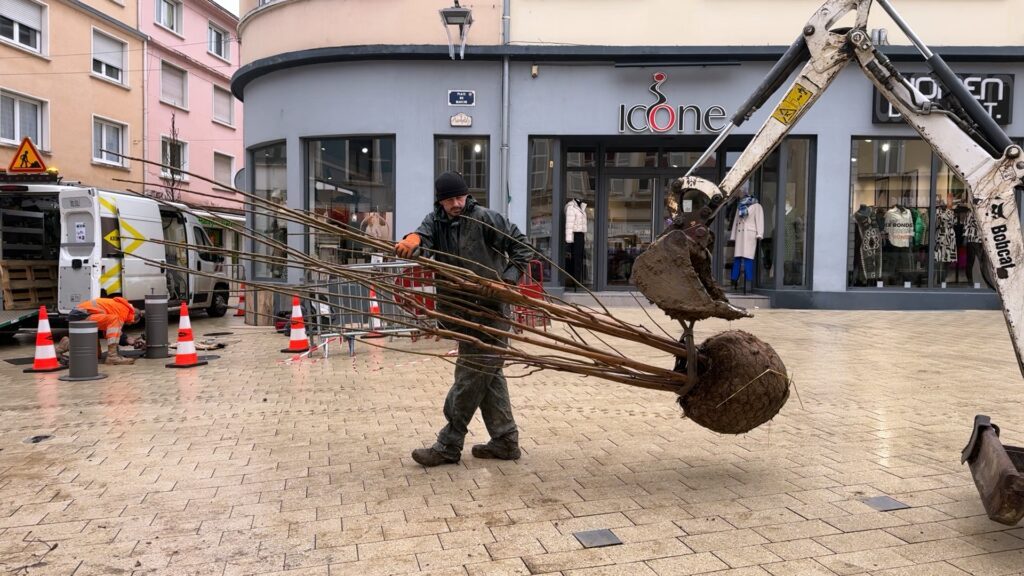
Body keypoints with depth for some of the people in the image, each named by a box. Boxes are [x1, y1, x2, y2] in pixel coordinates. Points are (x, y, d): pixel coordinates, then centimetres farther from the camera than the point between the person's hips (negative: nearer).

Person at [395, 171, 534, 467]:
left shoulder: (484, 218, -9)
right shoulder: (436, 220, 7)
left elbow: (522, 247, -7)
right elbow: (424, 232, -15)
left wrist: (506, 279, -17)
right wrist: (412, 239, -38)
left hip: (489, 309, -7)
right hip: (459, 311, 7)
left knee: (470, 375, -3)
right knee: (488, 375, 13)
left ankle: (448, 445, 6)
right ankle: (505, 440, 24)